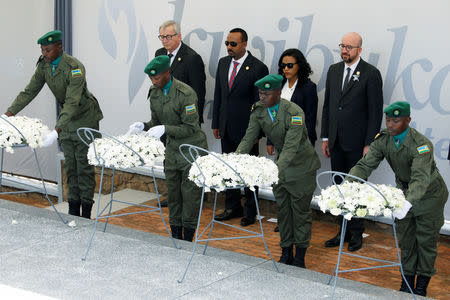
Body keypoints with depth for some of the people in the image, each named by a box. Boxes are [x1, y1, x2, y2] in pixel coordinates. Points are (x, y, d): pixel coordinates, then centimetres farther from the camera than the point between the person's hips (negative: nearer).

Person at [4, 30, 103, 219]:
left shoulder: (74, 67, -28)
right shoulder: (44, 66, -5)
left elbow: (72, 102, -35)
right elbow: (29, 92, -2)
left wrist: (56, 130, -42)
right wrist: (10, 113, -14)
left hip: (84, 117, -7)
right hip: (66, 118, 7)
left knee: (84, 164, -5)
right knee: (70, 164, 7)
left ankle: (86, 213, 0)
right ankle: (73, 210, 12)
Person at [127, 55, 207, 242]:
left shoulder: (186, 93, -20)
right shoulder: (154, 93, 4)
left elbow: (190, 127, -20)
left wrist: (164, 129, -28)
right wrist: (143, 126, -6)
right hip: (172, 150, 7)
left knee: (190, 194, -2)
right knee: (173, 193, 11)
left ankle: (188, 239, 8)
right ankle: (176, 236, 22)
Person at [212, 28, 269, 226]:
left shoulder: (258, 68, -11)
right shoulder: (223, 63, 8)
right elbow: (218, 94, 13)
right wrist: (216, 123, 11)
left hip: (246, 129, -6)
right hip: (226, 128, 6)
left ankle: (250, 212, 14)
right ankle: (232, 208, 25)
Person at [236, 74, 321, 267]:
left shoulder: (294, 112, -27)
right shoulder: (259, 111, -8)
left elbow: (291, 146, -35)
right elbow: (248, 139, -9)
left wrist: (277, 168, -48)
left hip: (301, 166, -6)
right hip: (280, 164, 6)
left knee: (300, 210, 2)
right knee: (283, 208, 11)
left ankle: (300, 258, 11)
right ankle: (286, 253, 22)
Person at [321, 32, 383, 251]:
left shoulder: (371, 74, -7)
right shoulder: (334, 70, 11)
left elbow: (376, 112, -8)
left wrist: (369, 144, -12)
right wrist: (325, 137, 11)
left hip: (356, 143, -5)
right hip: (336, 142, 5)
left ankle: (357, 233, 12)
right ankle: (344, 231, 19)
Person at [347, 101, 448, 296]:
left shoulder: (421, 144, -33)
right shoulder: (383, 140, -15)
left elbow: (420, 179, -44)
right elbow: (365, 165, -19)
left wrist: (407, 201, -61)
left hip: (428, 193, -5)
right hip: (404, 189, 5)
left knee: (426, 239, 3)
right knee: (405, 238, 10)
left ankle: (422, 286, 15)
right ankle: (407, 281, 23)